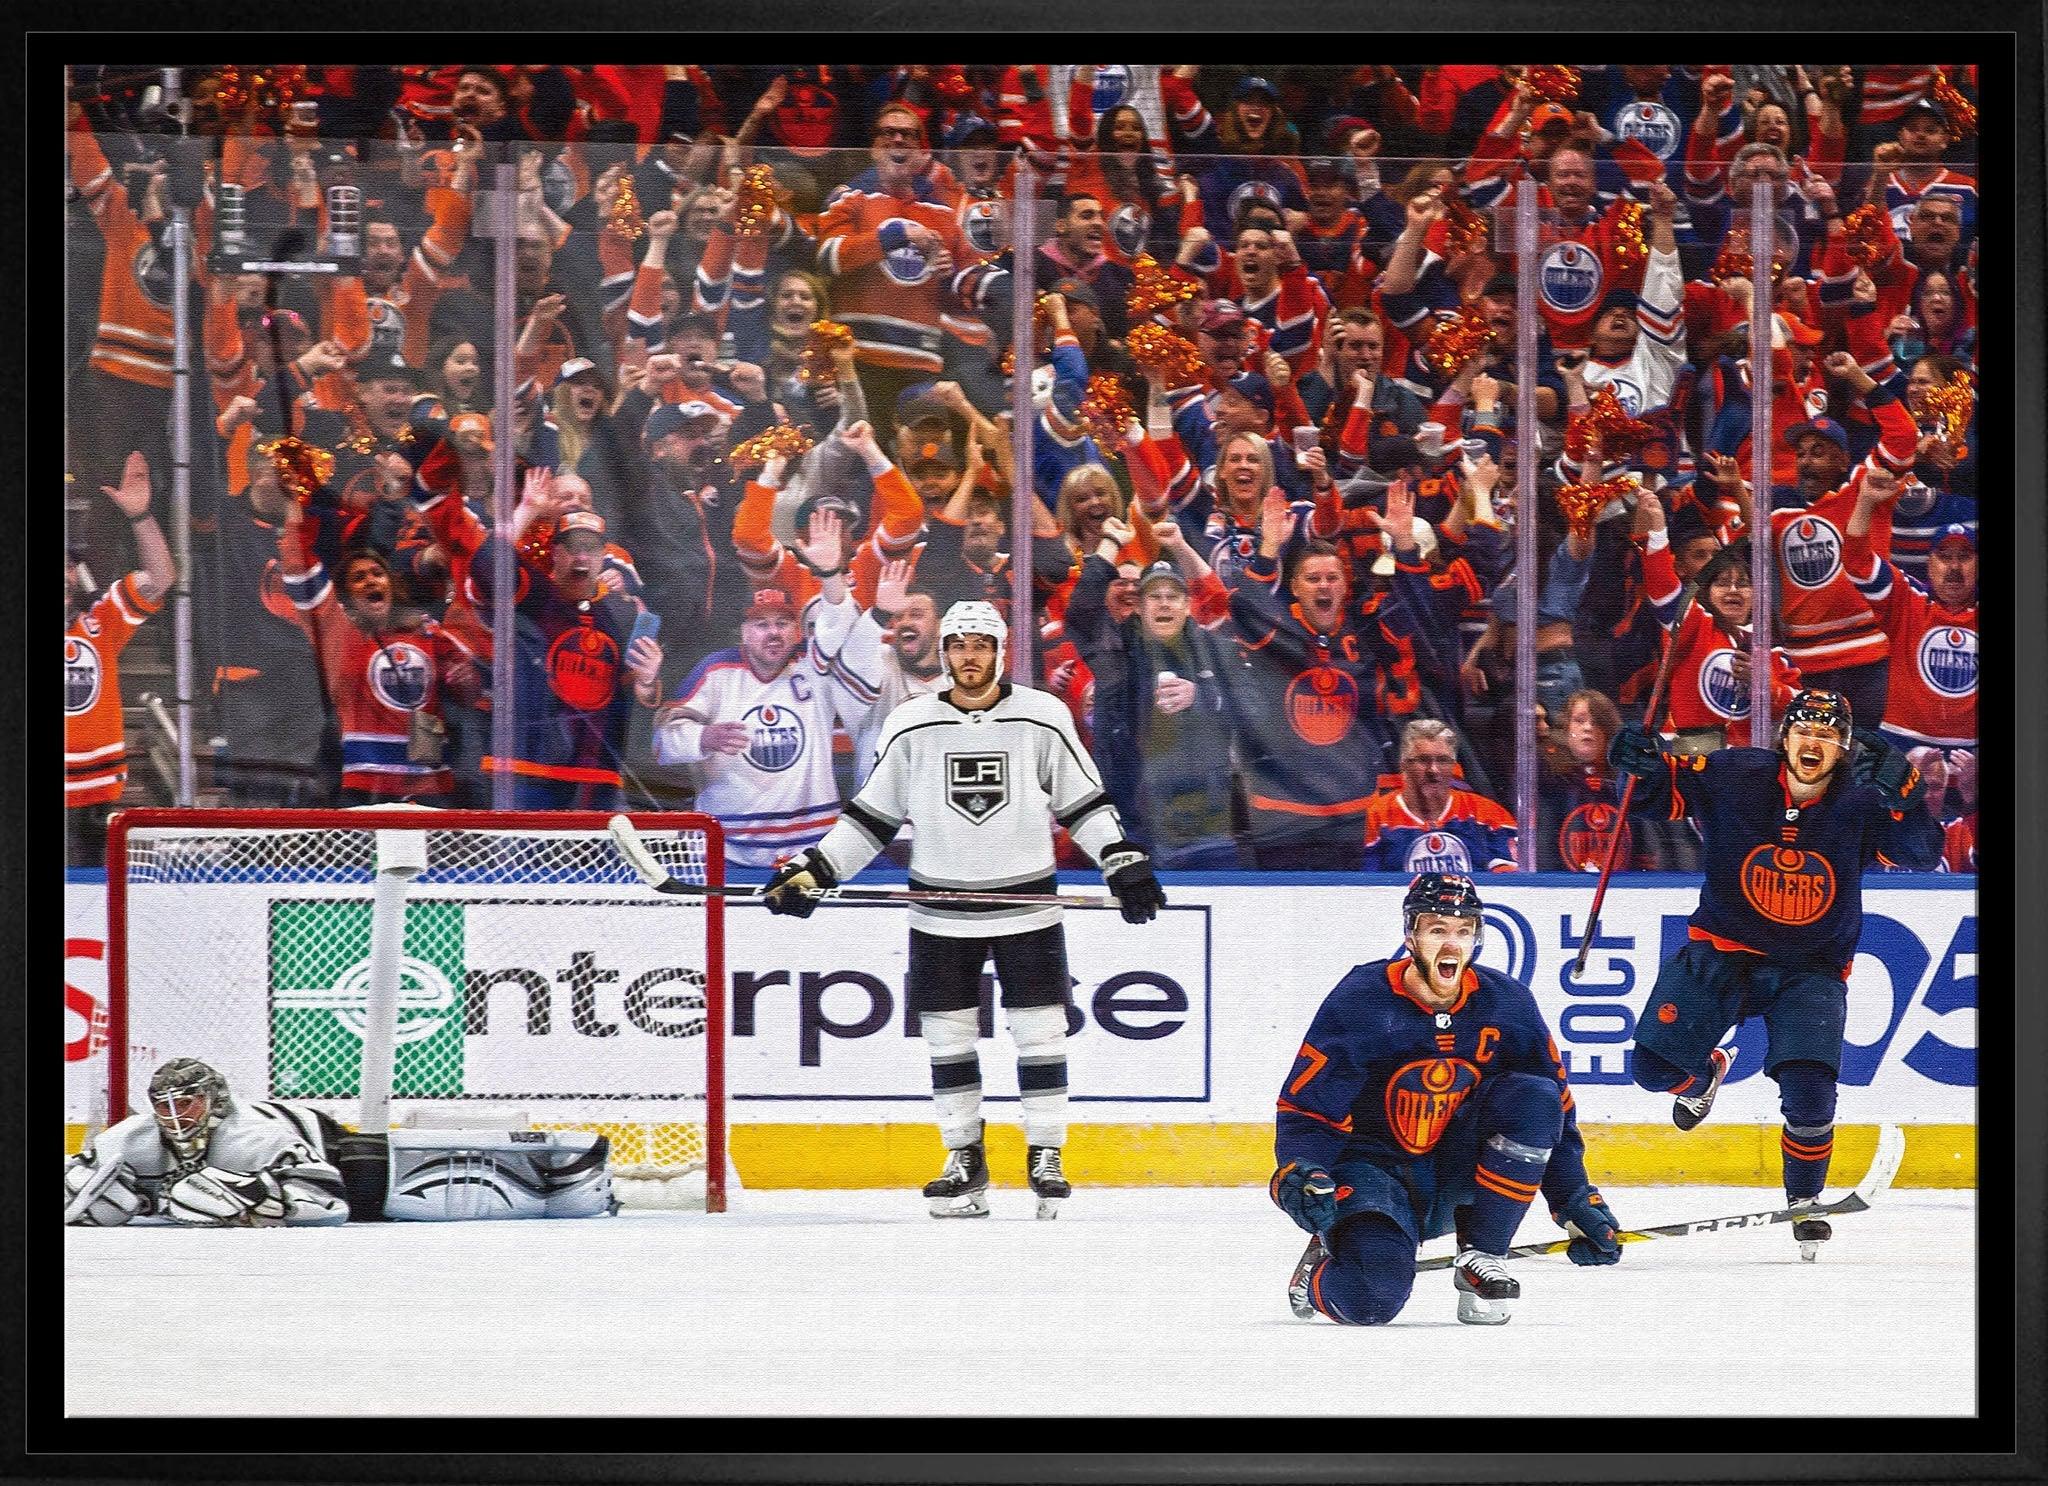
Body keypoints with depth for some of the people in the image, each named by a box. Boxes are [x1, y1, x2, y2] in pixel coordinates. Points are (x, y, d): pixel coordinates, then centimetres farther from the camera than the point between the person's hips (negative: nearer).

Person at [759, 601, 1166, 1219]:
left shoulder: (1043, 718, 0)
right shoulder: (911, 726, 3)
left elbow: (1085, 802, 6)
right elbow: (871, 815, 9)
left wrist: (1124, 864, -6)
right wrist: (811, 870, 2)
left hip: (1027, 904, -1)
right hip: (941, 914, 1)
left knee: (1040, 1033, -2)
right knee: (947, 1037, 3)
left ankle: (1045, 1159, 7)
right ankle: (965, 1162, 14)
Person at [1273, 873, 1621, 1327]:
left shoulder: (1507, 1003, -3)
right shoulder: (1360, 1000, -13)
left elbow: (1556, 1112, 4)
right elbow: (1304, 1110, -12)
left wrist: (1576, 1203, -4)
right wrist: (1299, 1178, -31)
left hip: (1459, 1176, 4)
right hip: (1375, 1169, -4)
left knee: (1533, 1098, -23)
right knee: (1372, 1297, -30)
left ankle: (1482, 1258, -12)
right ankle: (1324, 1267, 10)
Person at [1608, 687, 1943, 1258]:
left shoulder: (1860, 803, -10)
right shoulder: (1732, 776, -10)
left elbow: (1922, 852, -18)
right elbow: (1666, 786, -1)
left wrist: (1904, 795, -35)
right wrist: (1644, 761, -23)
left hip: (1810, 971, -1)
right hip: (1720, 953, 1)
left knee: (1809, 1095, -17)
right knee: (1652, 1065, -9)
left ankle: (1804, 1200, 12)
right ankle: (1705, 1073, 31)